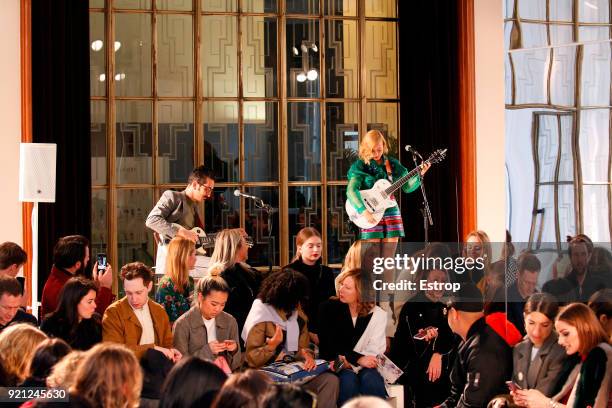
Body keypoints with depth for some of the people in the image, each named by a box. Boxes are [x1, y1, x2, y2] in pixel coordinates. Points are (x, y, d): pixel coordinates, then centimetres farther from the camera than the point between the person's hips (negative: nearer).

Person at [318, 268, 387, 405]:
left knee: (372, 381, -34)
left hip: (363, 365, 1)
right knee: (348, 381, -35)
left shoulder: (377, 314, 3)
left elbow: (374, 351, -4)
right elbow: (329, 343, -8)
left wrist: (348, 360, -21)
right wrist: (358, 358, -20)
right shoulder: (329, 308, 2)